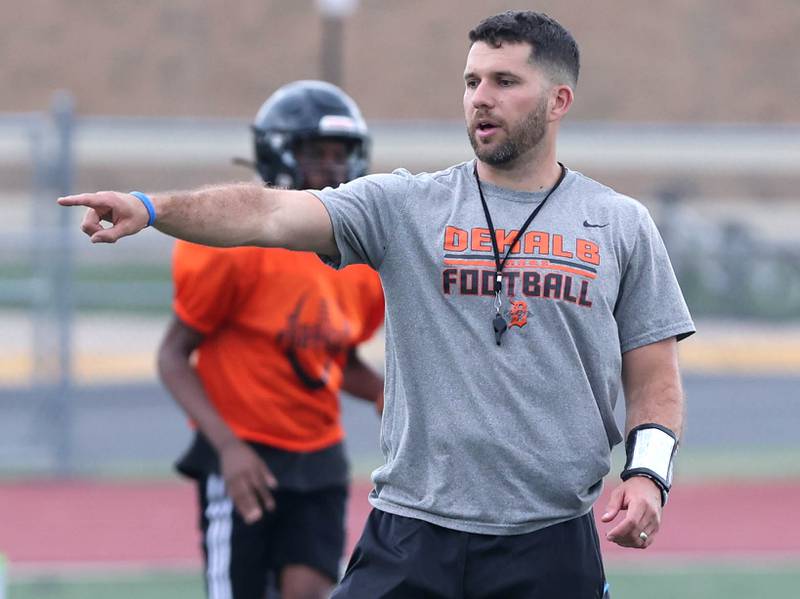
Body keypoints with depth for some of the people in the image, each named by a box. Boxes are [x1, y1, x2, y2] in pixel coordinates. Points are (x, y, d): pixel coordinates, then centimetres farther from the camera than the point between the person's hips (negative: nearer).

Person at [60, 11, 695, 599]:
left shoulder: (622, 225, 8)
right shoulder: (405, 206, 5)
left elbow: (654, 378, 10)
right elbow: (269, 214, -9)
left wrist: (649, 472, -8)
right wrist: (152, 209, -24)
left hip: (552, 546, 0)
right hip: (410, 539, 0)